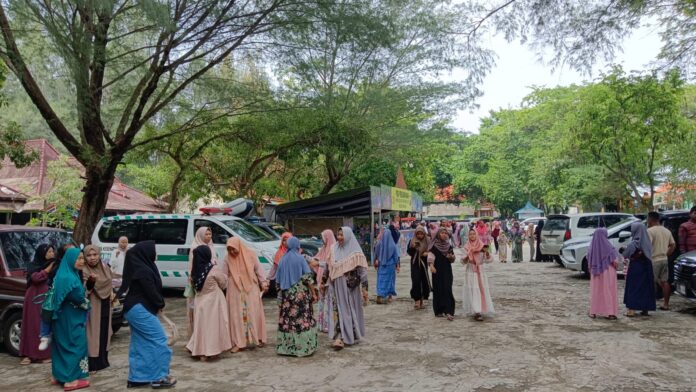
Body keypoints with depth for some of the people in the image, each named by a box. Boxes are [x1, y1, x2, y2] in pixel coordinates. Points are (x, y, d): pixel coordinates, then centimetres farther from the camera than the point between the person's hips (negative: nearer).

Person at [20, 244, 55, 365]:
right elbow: (36, 278, -14)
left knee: (48, 325, -3)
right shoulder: (33, 266, 5)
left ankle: (46, 353, 0)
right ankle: (29, 354, 3)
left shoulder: (54, 266, 10)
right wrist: (49, 267, -13)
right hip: (34, 299, -1)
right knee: (32, 325, 0)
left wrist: (54, 266, -11)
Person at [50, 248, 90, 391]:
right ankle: (71, 379, 2)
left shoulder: (65, 274, 9)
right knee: (74, 345, -2)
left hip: (65, 316, 10)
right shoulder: (69, 278, -22)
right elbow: (78, 297, -23)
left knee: (63, 344, 17)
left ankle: (60, 375, 27)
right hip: (71, 318, -10)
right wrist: (86, 304, -4)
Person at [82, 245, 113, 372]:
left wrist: (112, 293, 4)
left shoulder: (105, 268, 6)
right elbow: (84, 290, -24)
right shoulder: (84, 271, -14)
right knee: (93, 333, -6)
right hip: (92, 307, -7)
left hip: (105, 306, 7)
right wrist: (90, 281, -41)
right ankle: (92, 364, 1)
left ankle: (103, 360, 25)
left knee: (104, 333, 14)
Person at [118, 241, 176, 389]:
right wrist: (160, 304, -2)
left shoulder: (138, 267, 12)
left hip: (135, 309, 10)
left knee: (140, 344, 14)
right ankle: (159, 377, -2)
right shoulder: (143, 271, -19)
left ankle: (136, 378, 19)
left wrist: (159, 303, 6)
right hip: (141, 309, -10)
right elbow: (151, 291, -19)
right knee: (159, 340, -5)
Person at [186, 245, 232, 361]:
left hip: (200, 302, 5)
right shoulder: (214, 269, -16)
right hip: (213, 302, -5)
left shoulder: (195, 270, -1)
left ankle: (201, 351, 17)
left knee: (202, 325, 12)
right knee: (213, 325, 5)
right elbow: (224, 284, -6)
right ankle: (212, 350, 10)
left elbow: (194, 285, 10)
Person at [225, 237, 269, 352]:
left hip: (251, 289, 0)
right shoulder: (228, 259, -2)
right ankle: (238, 342, 7)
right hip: (235, 291, 1)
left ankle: (258, 338, 21)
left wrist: (263, 283, -2)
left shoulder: (250, 254, -5)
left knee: (254, 313, 7)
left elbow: (258, 269, 1)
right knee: (237, 315, 1)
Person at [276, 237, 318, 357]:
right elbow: (308, 277, -10)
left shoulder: (282, 259, 7)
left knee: (287, 320, 8)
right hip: (300, 294, -5)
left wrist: (281, 293, 23)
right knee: (302, 319, -1)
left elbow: (278, 280, 13)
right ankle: (304, 346, 0)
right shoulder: (300, 258, -7)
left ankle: (285, 347, 13)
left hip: (286, 294, 5)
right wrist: (313, 293, -4)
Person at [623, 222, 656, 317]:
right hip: (646, 267, 6)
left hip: (635, 267, -6)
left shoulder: (634, 243, -16)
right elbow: (649, 254, 8)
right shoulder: (646, 242, 3)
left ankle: (632, 310, -2)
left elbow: (625, 254, -13)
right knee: (645, 287, 13)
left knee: (633, 288, 0)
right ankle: (645, 309, 19)